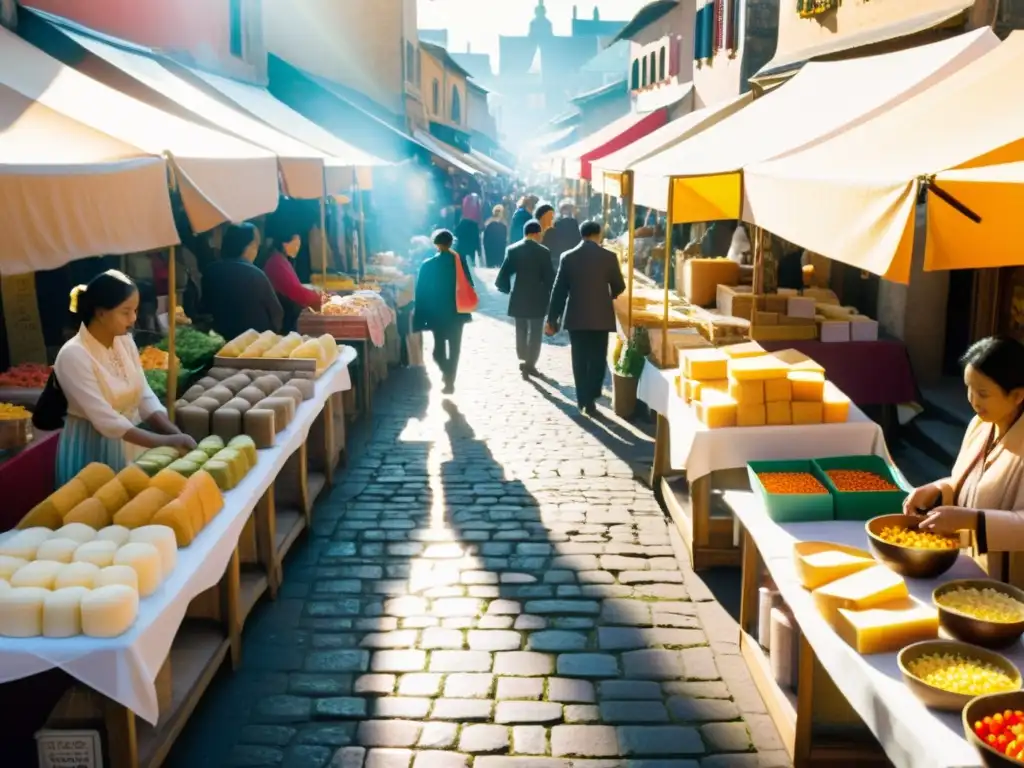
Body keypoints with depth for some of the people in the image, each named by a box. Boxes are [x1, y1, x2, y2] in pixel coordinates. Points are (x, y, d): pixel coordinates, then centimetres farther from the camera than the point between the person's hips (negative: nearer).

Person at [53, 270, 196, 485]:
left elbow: (145, 397, 0)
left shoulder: (125, 341, 0)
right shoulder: (73, 356, -21)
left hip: (129, 444, 6)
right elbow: (107, 421, -24)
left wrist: (176, 434, -15)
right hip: (92, 451, -6)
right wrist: (165, 442, -28)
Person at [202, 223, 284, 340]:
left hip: (222, 337, 6)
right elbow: (276, 312, -8)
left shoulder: (210, 272, -2)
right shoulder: (255, 274, -18)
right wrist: (271, 334, 12)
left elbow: (206, 309, 11)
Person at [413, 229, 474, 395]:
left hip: (437, 313, -2)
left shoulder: (427, 265, -12)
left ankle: (447, 371, -9)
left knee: (439, 346, 14)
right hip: (457, 312, 2)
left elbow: (421, 292, -9)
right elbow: (469, 285, -1)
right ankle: (450, 380, 12)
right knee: (454, 348, 13)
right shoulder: (460, 261, -7)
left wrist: (420, 319, -3)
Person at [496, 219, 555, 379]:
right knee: (535, 332, 7)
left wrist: (506, 288, 12)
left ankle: (523, 360, 22)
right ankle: (530, 364, 7)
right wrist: (551, 296, 2)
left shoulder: (512, 250, -3)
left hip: (519, 298, 3)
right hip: (537, 298, -3)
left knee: (521, 331, 18)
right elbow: (550, 277, -10)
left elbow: (504, 274, -5)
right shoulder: (543, 252, -11)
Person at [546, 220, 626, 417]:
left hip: (576, 317, 1)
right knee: (597, 360, 6)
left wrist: (552, 319, 6)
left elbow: (559, 290, 0)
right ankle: (590, 400, -1)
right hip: (600, 316, -1)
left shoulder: (568, 257, -1)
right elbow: (619, 287, 5)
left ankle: (583, 400, 16)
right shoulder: (609, 257, -4)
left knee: (579, 360, 10)